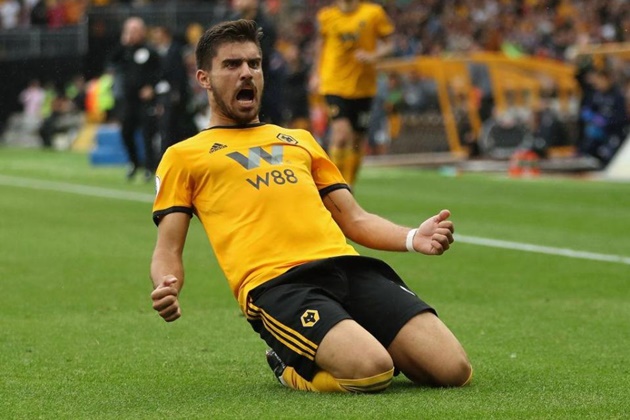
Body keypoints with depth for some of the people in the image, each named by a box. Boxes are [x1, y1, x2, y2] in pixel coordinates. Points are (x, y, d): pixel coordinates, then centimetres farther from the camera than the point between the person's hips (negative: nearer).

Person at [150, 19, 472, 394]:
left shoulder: (300, 139, 33)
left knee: (453, 369, -16)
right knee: (370, 371, -32)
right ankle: (290, 363, 0)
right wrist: (166, 289, -13)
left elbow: (354, 219, 29)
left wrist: (413, 239, 7)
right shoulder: (183, 156, 20)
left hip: (347, 266, 5)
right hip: (275, 284, -5)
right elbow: (168, 250, 12)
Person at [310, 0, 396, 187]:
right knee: (342, 132, -20)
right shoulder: (326, 16, 0)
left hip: (363, 86, 1)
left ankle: (348, 185, 28)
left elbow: (389, 44, 1)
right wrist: (317, 73, 16)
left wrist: (373, 56, -18)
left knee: (358, 139, 9)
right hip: (334, 85, -1)